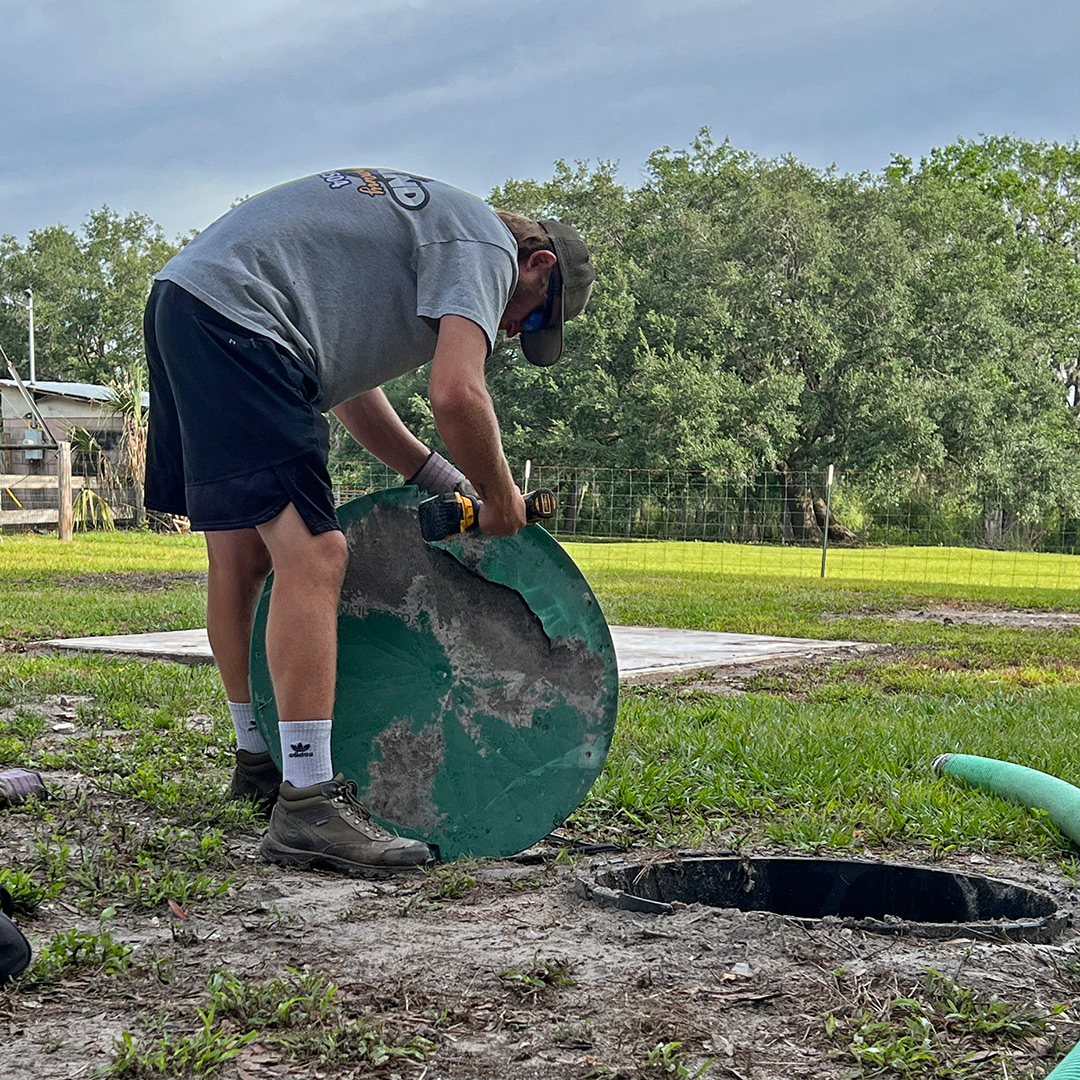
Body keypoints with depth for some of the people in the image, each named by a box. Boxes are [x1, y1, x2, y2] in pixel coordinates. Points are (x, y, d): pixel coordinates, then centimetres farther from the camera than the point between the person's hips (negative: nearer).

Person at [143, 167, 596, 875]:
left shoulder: (422, 226, 28)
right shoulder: (486, 247, -1)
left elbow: (346, 385, 27)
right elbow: (457, 396, -17)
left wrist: (446, 483, 25)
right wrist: (500, 497, 0)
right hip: (236, 319, -11)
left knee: (242, 556, 17)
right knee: (312, 557, -14)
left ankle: (260, 760, 30)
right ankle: (306, 808, -16)